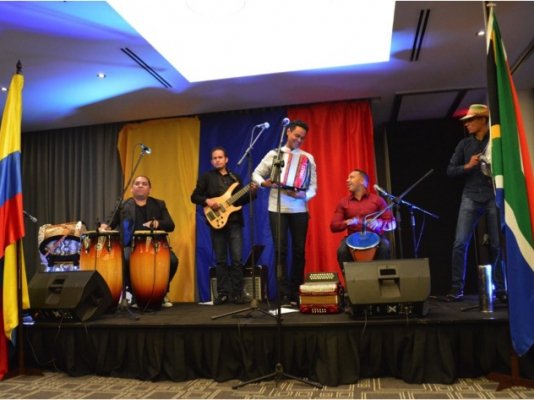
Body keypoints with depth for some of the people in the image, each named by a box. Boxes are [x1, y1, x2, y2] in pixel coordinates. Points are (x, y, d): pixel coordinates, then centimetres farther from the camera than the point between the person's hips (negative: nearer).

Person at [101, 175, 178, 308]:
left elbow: (170, 226, 3)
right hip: (131, 244, 0)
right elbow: (111, 223, 17)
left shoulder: (159, 204, 13)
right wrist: (105, 227, -7)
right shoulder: (123, 206, 13)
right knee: (125, 260, -34)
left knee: (172, 260, -26)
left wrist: (157, 223, -17)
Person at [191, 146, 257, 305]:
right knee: (220, 260, 3)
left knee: (237, 259, -3)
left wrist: (250, 192, -5)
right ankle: (223, 293, 11)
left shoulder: (236, 177, 15)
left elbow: (241, 200, 13)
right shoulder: (206, 177, 7)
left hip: (234, 222, 1)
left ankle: (237, 293, 5)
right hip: (217, 221, -1)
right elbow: (194, 197, 3)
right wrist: (207, 201, -14)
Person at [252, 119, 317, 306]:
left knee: (299, 250, 4)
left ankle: (296, 292, 16)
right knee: (281, 250, -3)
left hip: (299, 209, 1)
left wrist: (304, 195, -19)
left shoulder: (308, 158, 8)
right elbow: (256, 174, 9)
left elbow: (313, 186, 2)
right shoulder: (273, 154, 8)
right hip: (277, 209, -1)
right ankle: (284, 293, 1)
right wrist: (263, 182, -13)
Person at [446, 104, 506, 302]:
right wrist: (467, 166, -9)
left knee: (497, 245, 1)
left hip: (494, 197, -1)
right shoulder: (464, 144, 10)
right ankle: (456, 288, 3)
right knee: (460, 243, -6)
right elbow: (450, 170, 8)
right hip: (471, 197, 2)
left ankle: (500, 289, 13)